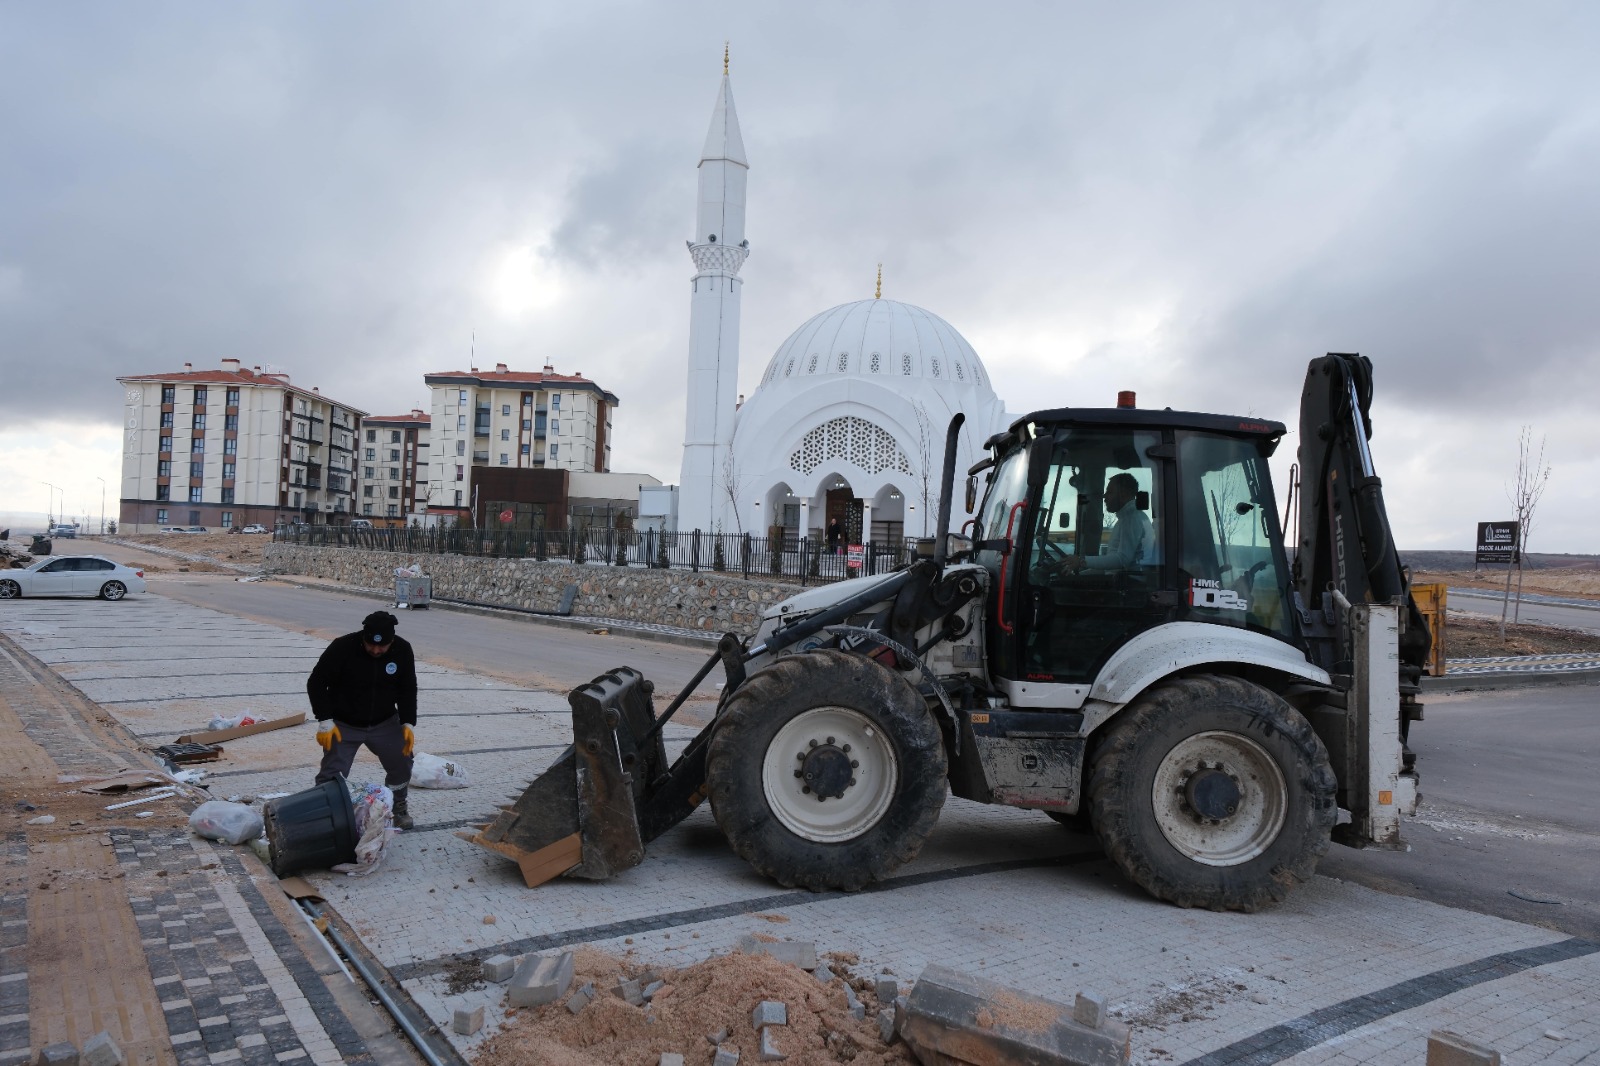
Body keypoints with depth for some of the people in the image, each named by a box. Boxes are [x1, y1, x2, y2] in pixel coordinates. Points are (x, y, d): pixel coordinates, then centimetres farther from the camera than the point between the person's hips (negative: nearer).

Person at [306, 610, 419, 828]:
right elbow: (316, 683, -15)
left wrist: (408, 723, -12)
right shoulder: (342, 648, -25)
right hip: (344, 725, -3)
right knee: (331, 775, -8)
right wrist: (325, 721, -20)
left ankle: (398, 806, 27)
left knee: (402, 762, 3)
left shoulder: (402, 650, -14)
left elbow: (408, 690, -2)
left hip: (385, 723, 3)